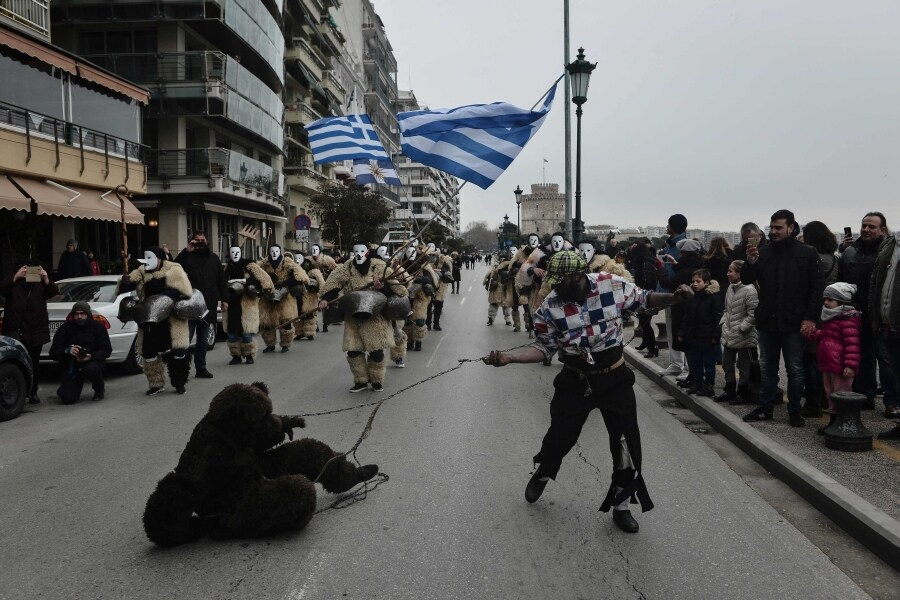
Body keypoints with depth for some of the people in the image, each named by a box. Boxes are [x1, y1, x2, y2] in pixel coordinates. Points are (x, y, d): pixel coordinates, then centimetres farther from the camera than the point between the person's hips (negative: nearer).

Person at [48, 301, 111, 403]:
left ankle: (100, 388, -3)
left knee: (91, 369, -39)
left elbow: (107, 349, -5)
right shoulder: (65, 329, -2)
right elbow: (53, 352, -4)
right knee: (68, 398, -17)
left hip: (92, 361, -1)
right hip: (72, 367, 1)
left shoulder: (97, 326, -2)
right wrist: (67, 351, -27)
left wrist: (91, 356, -25)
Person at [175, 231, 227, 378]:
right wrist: (186, 251, -18)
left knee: (204, 339, 11)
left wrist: (224, 299, 6)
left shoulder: (214, 258, 12)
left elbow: (221, 279, 12)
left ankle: (201, 368, 19)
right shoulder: (187, 257, 1)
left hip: (208, 305, 4)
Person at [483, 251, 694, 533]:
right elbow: (545, 348, -7)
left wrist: (673, 297, -14)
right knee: (560, 436, 8)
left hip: (615, 378, 0)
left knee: (627, 443, 2)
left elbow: (643, 299, 3)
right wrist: (508, 356, -21)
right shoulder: (550, 306, -13)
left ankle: (621, 505, 24)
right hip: (575, 380, 0)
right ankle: (541, 475, 42)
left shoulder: (613, 285, -15)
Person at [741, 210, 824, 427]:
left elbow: (817, 287, -5)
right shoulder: (763, 253, 5)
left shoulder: (807, 253, -3)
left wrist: (811, 317, -12)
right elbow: (746, 280, 4)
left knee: (795, 369, 6)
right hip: (767, 321, 3)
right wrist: (750, 262, -16)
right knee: (767, 368, 13)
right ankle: (765, 407, 23)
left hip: (794, 323, -3)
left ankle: (794, 411, 18)